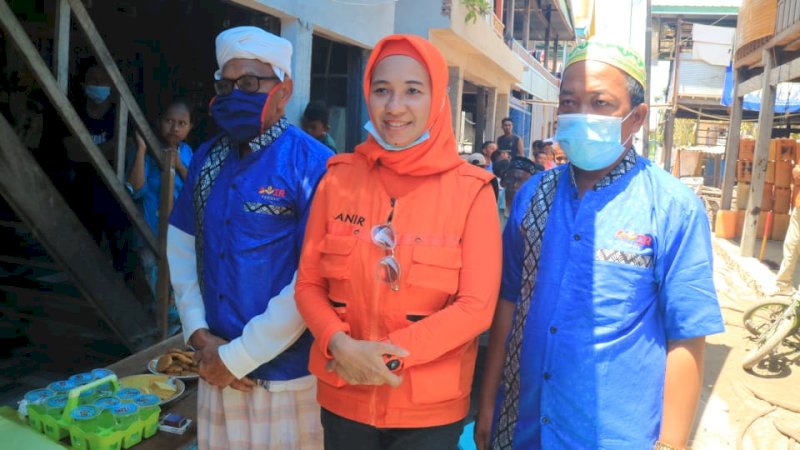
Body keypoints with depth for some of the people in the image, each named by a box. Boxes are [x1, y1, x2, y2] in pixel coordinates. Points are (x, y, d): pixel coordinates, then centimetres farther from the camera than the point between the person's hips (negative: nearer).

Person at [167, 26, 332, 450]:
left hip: (285, 371, -5)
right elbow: (181, 247, 10)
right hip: (216, 365, 6)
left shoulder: (311, 164, -15)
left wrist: (239, 355, -13)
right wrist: (198, 334, -1)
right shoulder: (207, 158, 6)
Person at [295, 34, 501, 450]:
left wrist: (389, 353, -18)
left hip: (429, 407, -2)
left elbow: (476, 306, -12)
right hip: (344, 396, 2)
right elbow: (308, 284, 0)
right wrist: (341, 345, -17)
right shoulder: (339, 178, -3)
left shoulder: (470, 189, -10)